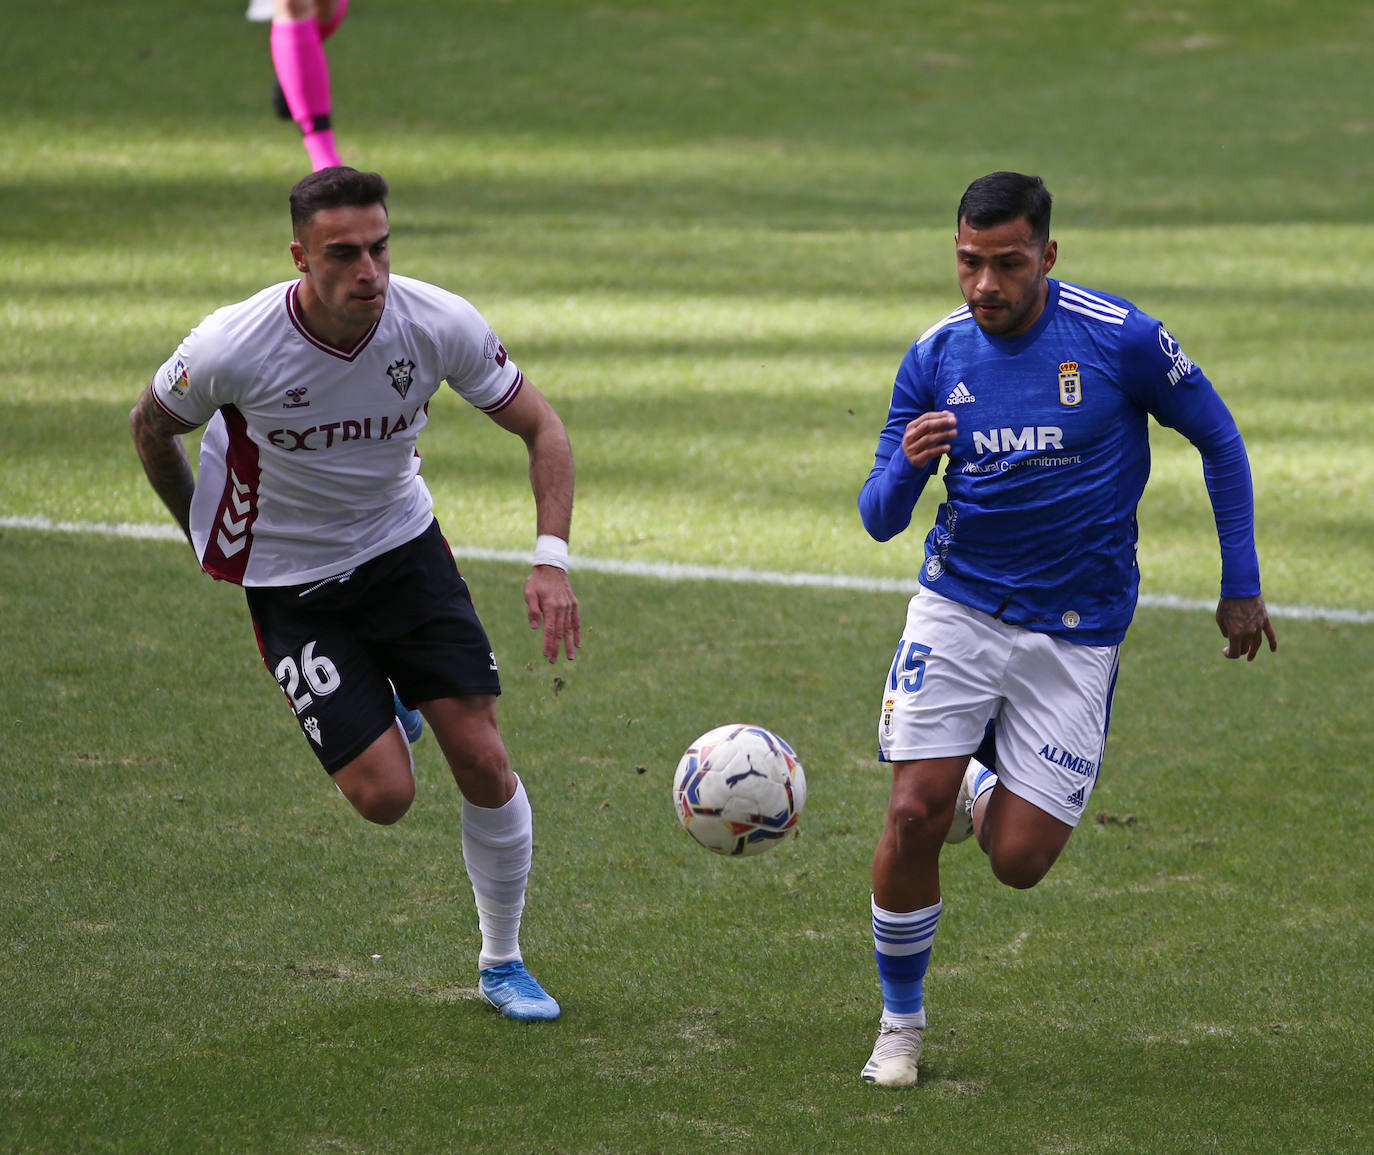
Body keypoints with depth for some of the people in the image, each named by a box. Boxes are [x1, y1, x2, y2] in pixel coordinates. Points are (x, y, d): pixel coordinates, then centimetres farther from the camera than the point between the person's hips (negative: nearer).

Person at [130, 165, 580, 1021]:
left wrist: (552, 558, -20)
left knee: (484, 764, -5)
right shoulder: (232, 349, -27)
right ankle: (380, 715, 29)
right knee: (385, 796, -10)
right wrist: (206, 535, 8)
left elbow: (540, 426, -7)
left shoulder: (439, 323, -21)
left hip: (405, 546, 2)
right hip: (291, 582, -2)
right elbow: (152, 424, -5)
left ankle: (503, 962, 18)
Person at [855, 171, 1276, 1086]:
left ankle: (983, 793, 32)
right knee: (913, 816, -12)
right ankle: (901, 1021, 10)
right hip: (958, 607, 2)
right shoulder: (935, 357, -4)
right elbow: (880, 521, -2)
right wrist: (905, 466, -25)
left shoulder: (1121, 339, -13)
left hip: (1076, 630, -2)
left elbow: (1220, 442, 2)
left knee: (1019, 862, -6)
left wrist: (1242, 586, 2)